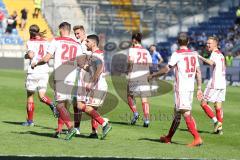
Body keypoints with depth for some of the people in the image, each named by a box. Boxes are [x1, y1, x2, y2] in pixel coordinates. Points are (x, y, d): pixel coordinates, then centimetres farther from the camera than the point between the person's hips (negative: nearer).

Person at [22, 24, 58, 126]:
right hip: (44, 71, 4)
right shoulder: (46, 42, 8)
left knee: (30, 96, 9)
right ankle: (52, 105, -24)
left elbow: (30, 55, -20)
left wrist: (26, 55, 1)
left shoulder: (30, 42, -5)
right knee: (42, 96, 7)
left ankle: (30, 120, 13)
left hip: (33, 71, -4)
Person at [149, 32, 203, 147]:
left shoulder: (177, 54, -9)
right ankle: (168, 138, 29)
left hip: (181, 88, -7)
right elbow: (198, 72, 9)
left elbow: (166, 70, -8)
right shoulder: (194, 54, 10)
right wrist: (199, 88, 12)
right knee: (177, 113, 18)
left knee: (186, 114, -11)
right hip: (190, 88, 7)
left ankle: (197, 138, -21)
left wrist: (153, 75, 6)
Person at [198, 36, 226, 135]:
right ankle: (219, 128, 5)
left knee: (203, 103, -2)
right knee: (218, 105, 9)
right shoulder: (221, 54, 19)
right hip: (222, 83, 9)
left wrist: (200, 57, -30)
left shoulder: (215, 53, -9)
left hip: (214, 83, -9)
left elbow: (211, 62, -31)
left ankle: (216, 121, -13)